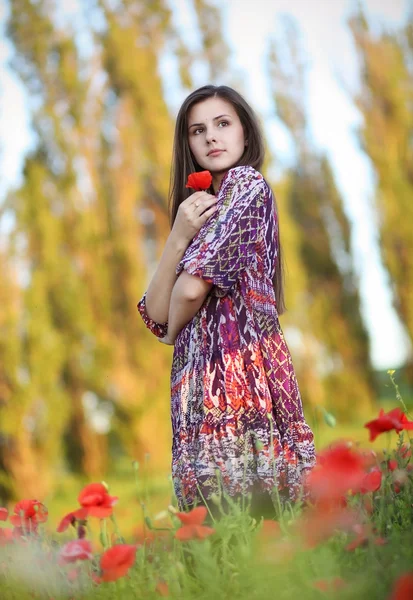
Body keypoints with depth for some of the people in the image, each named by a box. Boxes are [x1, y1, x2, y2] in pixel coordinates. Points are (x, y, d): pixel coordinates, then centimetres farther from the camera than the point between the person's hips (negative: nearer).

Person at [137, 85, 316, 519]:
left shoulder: (245, 184, -1)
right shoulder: (199, 205, 24)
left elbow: (192, 288, -14)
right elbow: (156, 315, 11)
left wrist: (175, 330, 7)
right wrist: (178, 237, -2)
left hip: (235, 368, -8)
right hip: (202, 381, 8)